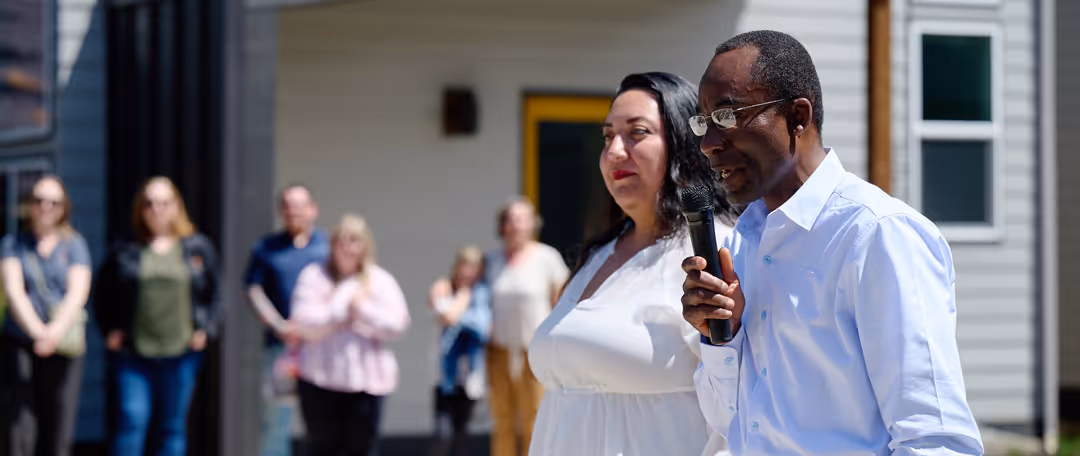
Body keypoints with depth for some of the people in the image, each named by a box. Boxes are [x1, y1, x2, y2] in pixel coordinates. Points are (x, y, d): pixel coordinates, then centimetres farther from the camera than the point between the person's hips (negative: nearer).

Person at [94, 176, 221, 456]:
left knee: (173, 426, 7)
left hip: (181, 352, 1)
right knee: (131, 419, -10)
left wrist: (204, 330, 1)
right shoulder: (125, 252, 5)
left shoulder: (198, 248, 8)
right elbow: (102, 295, 13)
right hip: (133, 352, -1)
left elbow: (213, 295, 13)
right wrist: (110, 331, 2)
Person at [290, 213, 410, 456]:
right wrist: (342, 310, -13)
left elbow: (397, 324, -4)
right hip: (321, 381, -1)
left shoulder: (380, 280, 7)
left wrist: (364, 310, -15)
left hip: (367, 381, 1)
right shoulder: (314, 277, 3)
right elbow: (305, 324, -9)